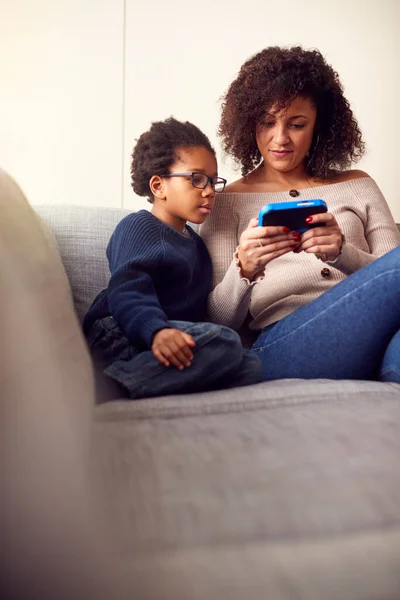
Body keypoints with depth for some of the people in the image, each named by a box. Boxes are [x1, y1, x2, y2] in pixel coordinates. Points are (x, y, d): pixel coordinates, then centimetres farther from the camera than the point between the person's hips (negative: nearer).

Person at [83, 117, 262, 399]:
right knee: (223, 343, -30)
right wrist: (156, 331, -36)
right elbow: (126, 290, -17)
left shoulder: (194, 242, 28)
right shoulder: (139, 226, 1)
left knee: (251, 366, -18)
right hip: (119, 334, -8)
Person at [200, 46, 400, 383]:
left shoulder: (358, 185, 21)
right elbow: (220, 321, 8)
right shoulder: (227, 202, 15)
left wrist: (344, 252, -9)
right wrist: (243, 270, -13)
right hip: (281, 344, -2)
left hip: (370, 330, 3)